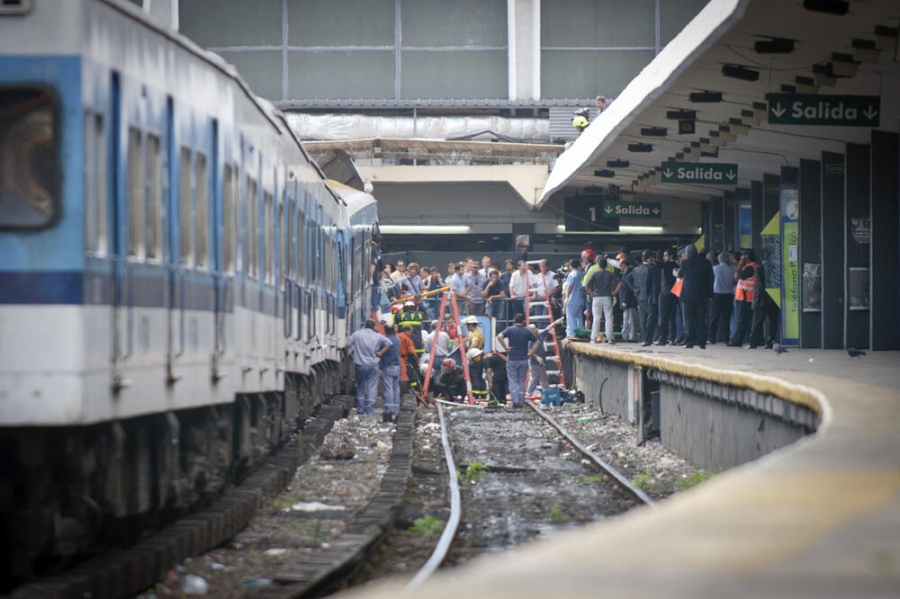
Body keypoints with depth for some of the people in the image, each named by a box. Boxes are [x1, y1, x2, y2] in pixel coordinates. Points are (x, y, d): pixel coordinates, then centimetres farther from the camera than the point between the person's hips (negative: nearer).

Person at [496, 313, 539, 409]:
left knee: (513, 381, 1)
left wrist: (505, 347, -13)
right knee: (522, 381, 11)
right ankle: (521, 403, 11)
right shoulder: (527, 331, 3)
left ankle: (515, 401, -13)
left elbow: (499, 337, -20)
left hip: (512, 359, -2)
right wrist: (531, 353, 1)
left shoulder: (510, 329, -4)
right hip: (524, 360, 2)